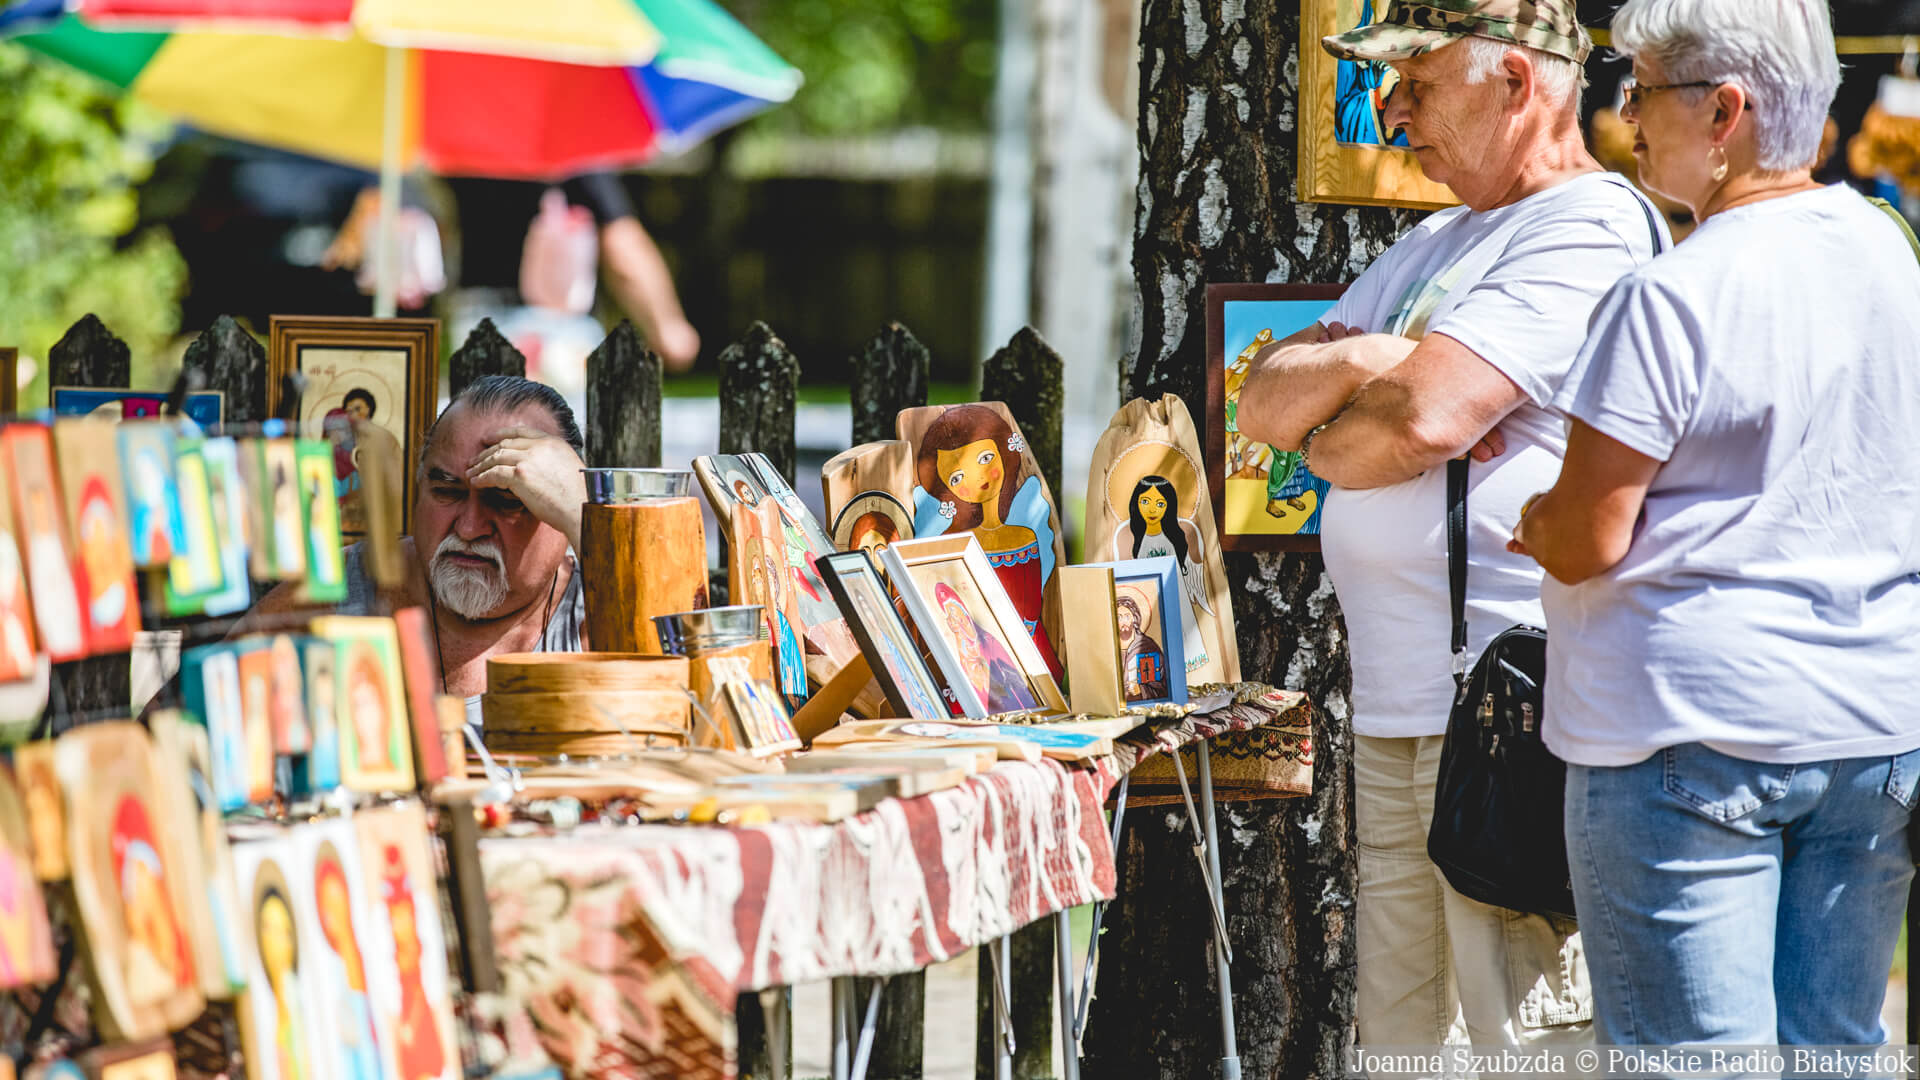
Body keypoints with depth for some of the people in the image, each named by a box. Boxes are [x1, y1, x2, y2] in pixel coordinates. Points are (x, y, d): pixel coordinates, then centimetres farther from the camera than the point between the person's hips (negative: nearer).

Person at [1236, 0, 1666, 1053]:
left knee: (1527, 1038, -10)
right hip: (1394, 708, 9)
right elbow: (1264, 403, 15)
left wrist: (1321, 440, 1)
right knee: (1399, 1033, 12)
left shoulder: (1590, 231, -10)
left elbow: (1420, 420, -20)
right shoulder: (1435, 242, 22)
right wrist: (1356, 359, -6)